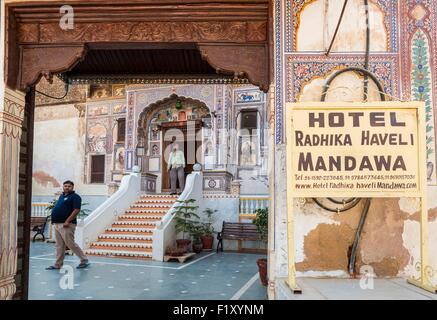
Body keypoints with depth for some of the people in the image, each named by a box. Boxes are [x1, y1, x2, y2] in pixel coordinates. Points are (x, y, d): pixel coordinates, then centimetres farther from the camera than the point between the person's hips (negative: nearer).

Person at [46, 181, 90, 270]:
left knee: (71, 244, -6)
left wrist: (67, 221, -23)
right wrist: (54, 221, 16)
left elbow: (76, 210, -18)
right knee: (59, 246, 11)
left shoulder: (75, 197, -8)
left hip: (66, 225, -9)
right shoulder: (62, 196, 19)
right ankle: (58, 264, 17)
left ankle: (84, 261, 5)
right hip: (57, 224, 9)